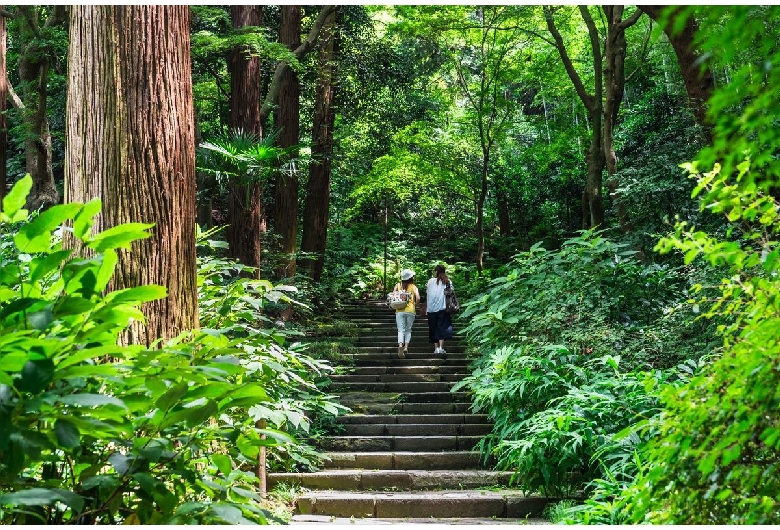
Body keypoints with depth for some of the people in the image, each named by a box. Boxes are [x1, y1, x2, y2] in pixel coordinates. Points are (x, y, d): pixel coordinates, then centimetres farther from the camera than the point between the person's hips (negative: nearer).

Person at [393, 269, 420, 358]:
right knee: (408, 330, 15)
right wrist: (415, 305, 9)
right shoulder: (413, 287, 3)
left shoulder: (398, 285, 6)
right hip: (411, 311, 0)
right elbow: (418, 298, -9)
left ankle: (400, 345, -27)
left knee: (401, 330, -3)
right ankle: (406, 346, 1)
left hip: (400, 311, 0)